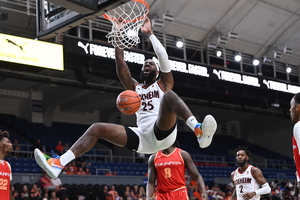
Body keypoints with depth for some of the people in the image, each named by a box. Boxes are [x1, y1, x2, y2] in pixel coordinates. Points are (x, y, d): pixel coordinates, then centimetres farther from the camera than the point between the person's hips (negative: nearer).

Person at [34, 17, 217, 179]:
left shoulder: (164, 83, 20)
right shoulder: (135, 87, 29)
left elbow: (163, 57, 5)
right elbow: (121, 64, 18)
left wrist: (150, 33, 6)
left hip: (163, 133, -4)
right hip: (141, 137, 5)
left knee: (168, 95, -32)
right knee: (97, 128, -7)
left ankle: (200, 132, -55)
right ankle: (59, 163, -21)